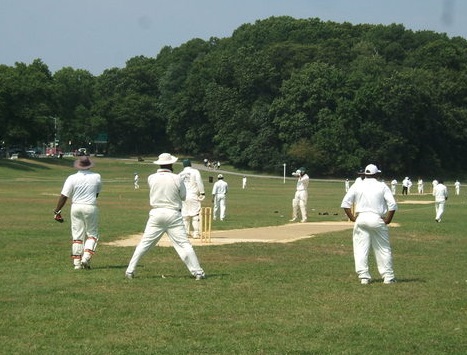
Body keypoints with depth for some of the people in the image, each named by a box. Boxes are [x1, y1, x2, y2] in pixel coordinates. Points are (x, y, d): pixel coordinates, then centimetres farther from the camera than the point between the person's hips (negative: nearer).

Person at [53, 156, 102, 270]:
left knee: (77, 235, 7)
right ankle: (86, 257, -8)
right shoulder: (96, 177, -2)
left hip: (76, 207, 1)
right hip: (91, 207, -1)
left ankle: (77, 262, 5)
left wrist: (57, 211, -4)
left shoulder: (72, 178, -6)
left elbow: (64, 196, -9)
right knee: (92, 234, 10)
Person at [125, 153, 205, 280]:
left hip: (156, 214, 2)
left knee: (144, 243, 8)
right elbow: (183, 196, 7)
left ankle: (130, 271, 8)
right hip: (173, 214, -2)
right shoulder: (177, 179, -6)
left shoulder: (151, 178, 0)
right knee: (184, 244, 0)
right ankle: (197, 272, -1)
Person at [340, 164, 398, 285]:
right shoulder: (382, 186, 3)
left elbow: (345, 203, 1)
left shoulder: (357, 186, 6)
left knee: (361, 249, 4)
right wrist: (388, 220, 2)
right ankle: (388, 277, 11)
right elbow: (392, 204, -6)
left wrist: (352, 217, 6)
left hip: (361, 219, 1)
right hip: (377, 220, -1)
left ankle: (364, 277, -2)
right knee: (383, 249, 9)